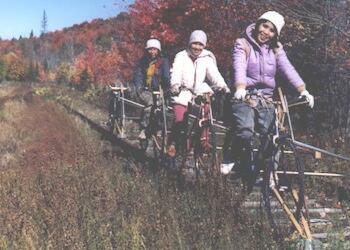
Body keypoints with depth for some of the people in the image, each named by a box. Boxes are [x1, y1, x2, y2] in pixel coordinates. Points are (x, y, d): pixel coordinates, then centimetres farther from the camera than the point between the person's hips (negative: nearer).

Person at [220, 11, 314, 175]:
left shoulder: (276, 49, 11)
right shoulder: (242, 44, -1)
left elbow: (288, 69, -5)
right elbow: (239, 67, -19)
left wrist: (303, 90, -21)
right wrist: (240, 88, -38)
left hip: (266, 101, 4)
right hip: (244, 99, -4)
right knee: (245, 133, -26)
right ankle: (230, 158, 1)